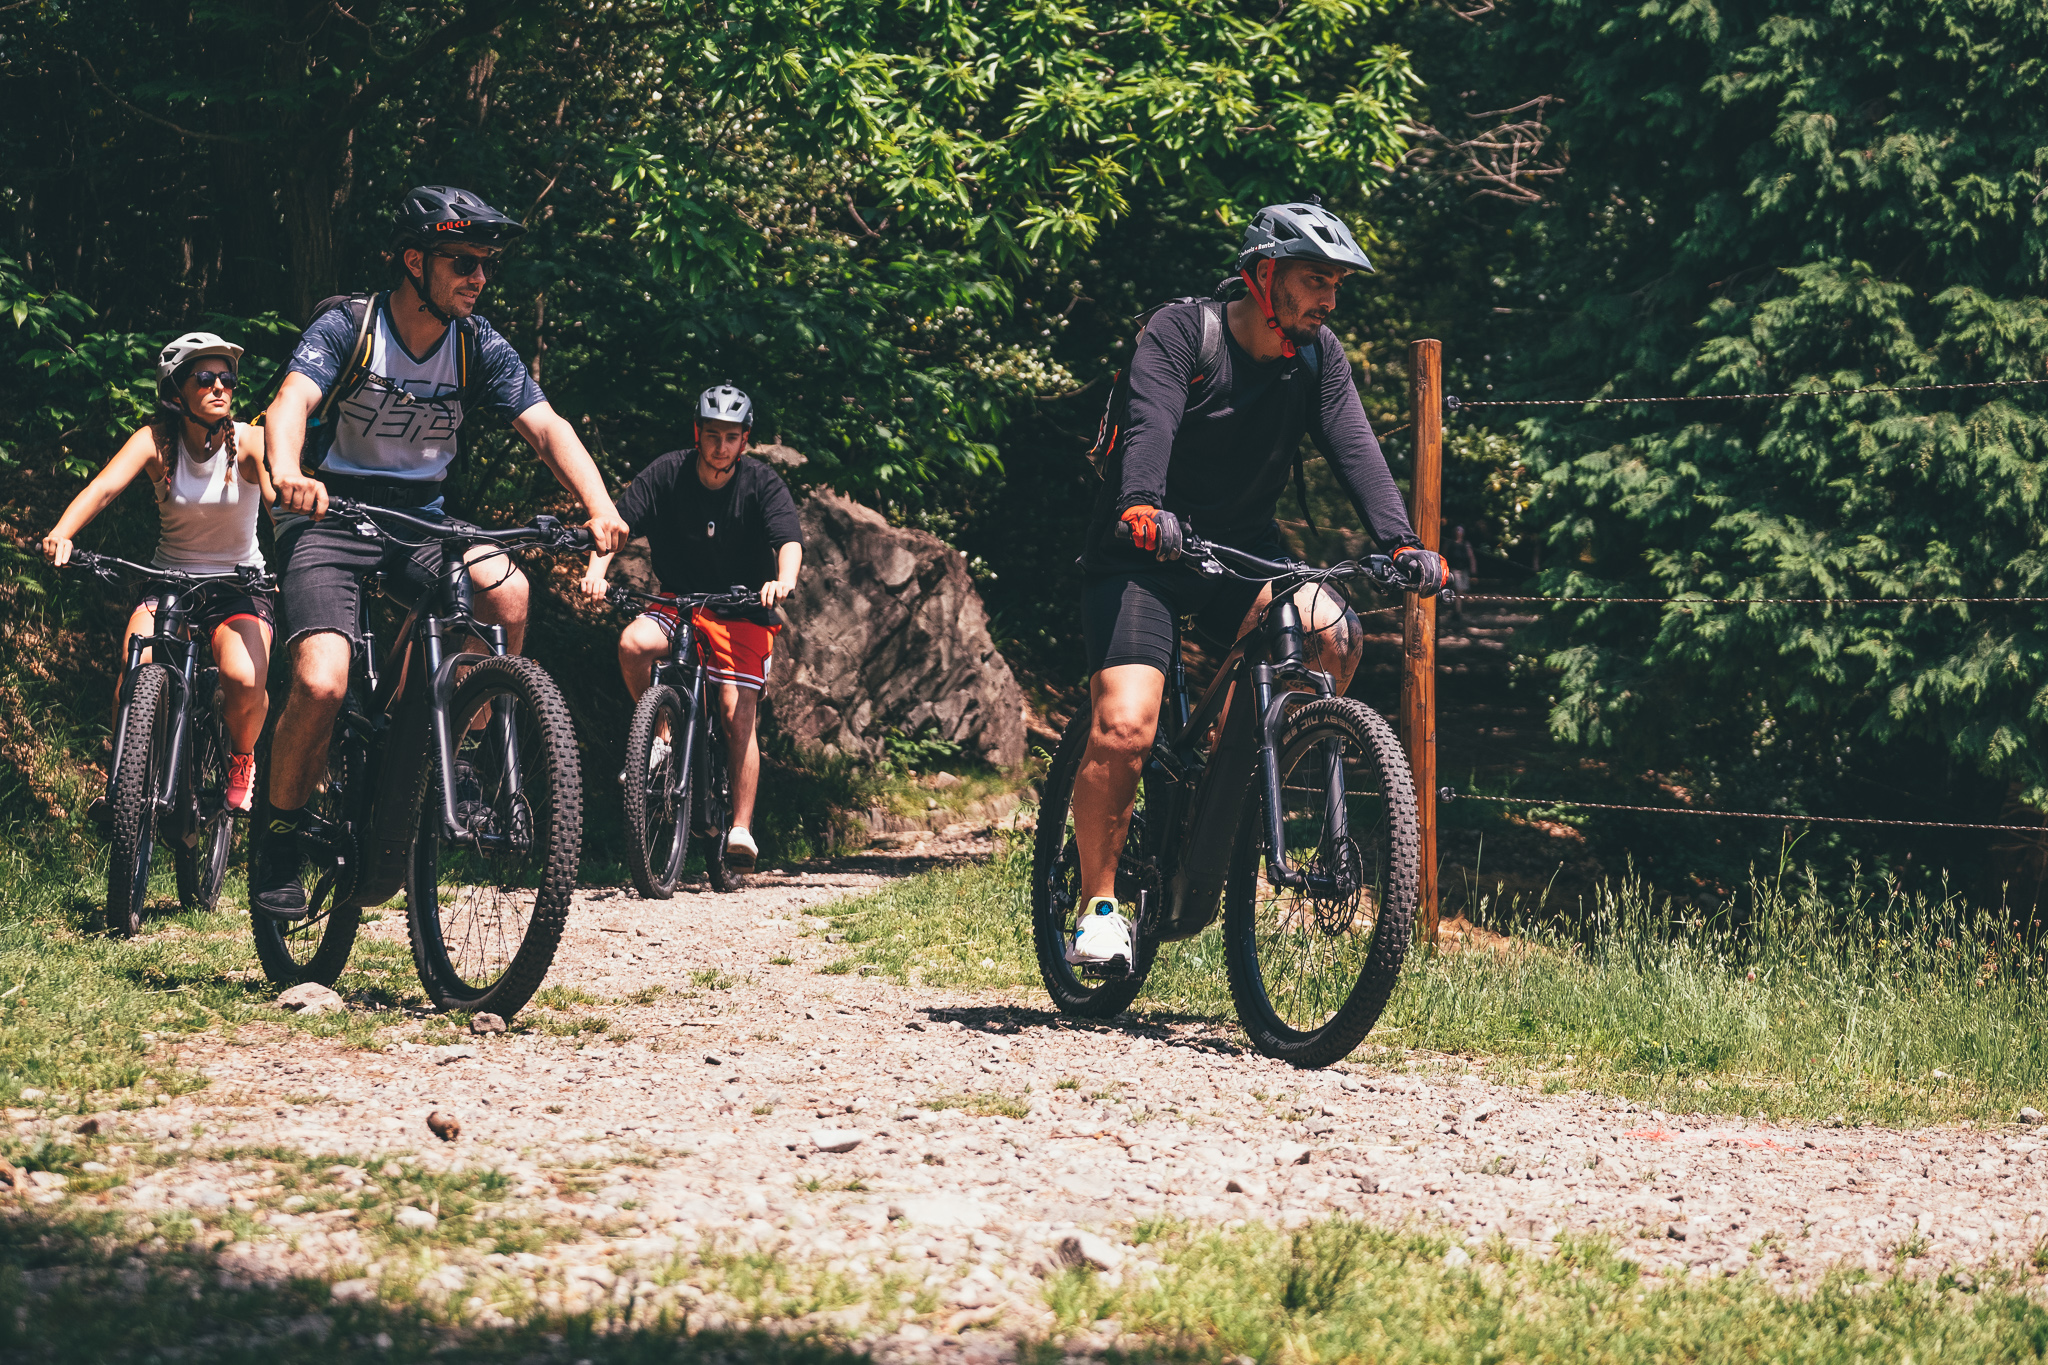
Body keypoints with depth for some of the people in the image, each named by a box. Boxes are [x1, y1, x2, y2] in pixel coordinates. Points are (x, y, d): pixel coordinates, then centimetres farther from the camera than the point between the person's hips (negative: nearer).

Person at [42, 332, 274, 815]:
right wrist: (62, 532, -45)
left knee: (245, 679, -28)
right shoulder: (157, 441, -9)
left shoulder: (250, 442, -11)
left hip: (238, 585, -1)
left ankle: (241, 762, 6)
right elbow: (105, 486, -25)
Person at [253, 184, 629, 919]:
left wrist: (601, 509, -29)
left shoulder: (478, 346, -2)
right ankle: (279, 839, -1)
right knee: (321, 685, -24)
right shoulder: (347, 327, -13)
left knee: (506, 590, -28)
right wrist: (288, 472, -53)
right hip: (329, 518, -3)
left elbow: (546, 426, -11)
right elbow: (292, 401, -30)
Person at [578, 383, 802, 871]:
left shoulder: (762, 484, -10)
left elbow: (790, 541, -24)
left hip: (743, 612, -2)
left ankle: (741, 829, -11)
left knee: (737, 713, -16)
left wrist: (784, 580, -46)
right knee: (634, 642, -29)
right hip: (676, 604, 2)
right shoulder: (667, 474, -7)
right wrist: (596, 570, -32)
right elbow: (618, 524, -14)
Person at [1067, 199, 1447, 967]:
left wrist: (1401, 542, -26)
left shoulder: (1317, 356, 0)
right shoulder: (1180, 333, -14)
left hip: (1242, 550, 4)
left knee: (1335, 635, -24)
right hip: (1144, 553, -4)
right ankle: (1099, 907, -4)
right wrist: (1143, 507, -50)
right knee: (1123, 728, -20)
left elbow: (1353, 446, -10)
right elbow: (1150, 424, -30)